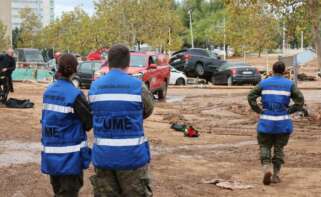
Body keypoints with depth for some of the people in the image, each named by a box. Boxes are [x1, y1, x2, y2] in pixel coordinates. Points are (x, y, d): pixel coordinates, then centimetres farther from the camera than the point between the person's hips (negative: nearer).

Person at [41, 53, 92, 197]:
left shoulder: (48, 91, 4)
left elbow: (48, 118, 11)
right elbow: (89, 123, -10)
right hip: (69, 156, -6)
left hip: (50, 154, 6)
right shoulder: (75, 94, -15)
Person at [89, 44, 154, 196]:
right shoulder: (138, 86, -8)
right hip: (132, 156, -3)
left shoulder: (95, 87, 2)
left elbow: (93, 114, 5)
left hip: (103, 156, 3)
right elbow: (148, 110, 6)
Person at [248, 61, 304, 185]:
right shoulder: (289, 84, 3)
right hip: (283, 122, 0)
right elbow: (300, 100, -8)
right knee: (279, 148, 12)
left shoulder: (264, 83, 3)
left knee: (265, 147, 10)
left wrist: (259, 111, -2)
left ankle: (266, 169, -14)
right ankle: (276, 175, 11)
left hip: (266, 122, 0)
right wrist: (289, 111, 0)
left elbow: (251, 97, -9)